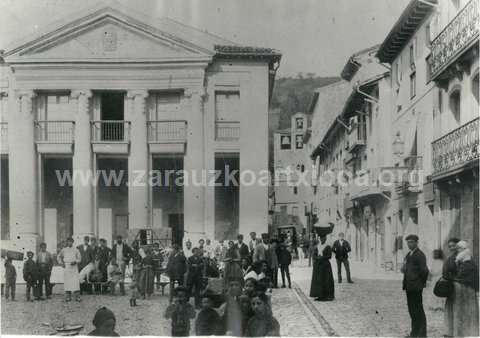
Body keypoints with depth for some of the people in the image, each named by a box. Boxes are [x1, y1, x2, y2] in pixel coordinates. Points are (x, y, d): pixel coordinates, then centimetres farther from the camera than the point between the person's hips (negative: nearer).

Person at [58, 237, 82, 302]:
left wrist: (75, 262, -11)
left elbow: (79, 258, 8)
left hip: (74, 267, -1)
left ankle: (77, 296, -11)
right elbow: (59, 257, 22)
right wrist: (61, 263, 6)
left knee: (76, 281, -10)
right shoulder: (64, 250, 11)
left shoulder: (76, 250, 8)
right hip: (66, 267, 1)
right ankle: (68, 297, 2)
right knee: (67, 281, -2)